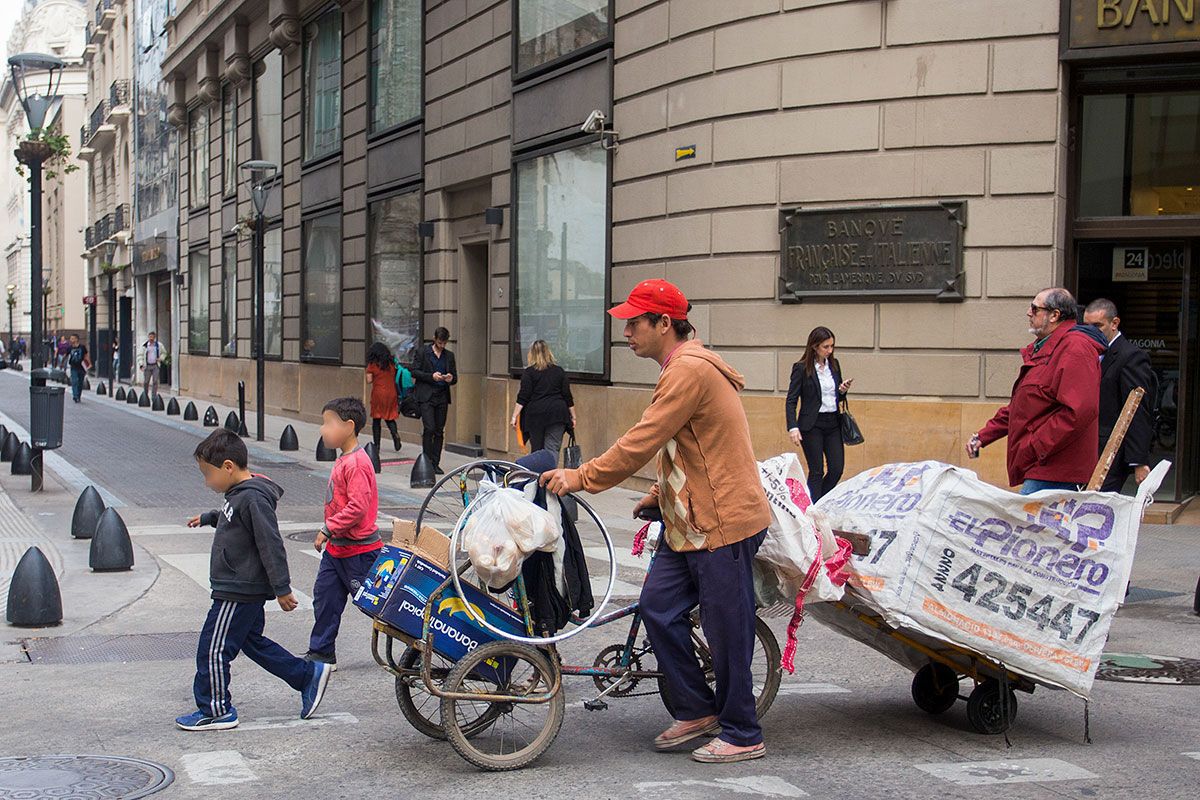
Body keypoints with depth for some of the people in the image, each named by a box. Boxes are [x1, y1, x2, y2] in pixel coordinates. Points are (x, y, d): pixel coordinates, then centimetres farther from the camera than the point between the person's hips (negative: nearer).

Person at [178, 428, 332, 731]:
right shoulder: (240, 494, 9)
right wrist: (208, 518, 43)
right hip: (244, 590, 11)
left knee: (213, 649, -1)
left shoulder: (253, 499, -22)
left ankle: (216, 711, 10)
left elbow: (270, 545, -24)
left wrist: (281, 589, -22)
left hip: (238, 592, -11)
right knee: (252, 641, 19)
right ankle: (309, 675, 24)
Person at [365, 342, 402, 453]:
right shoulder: (392, 363, 5)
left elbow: (369, 381, -5)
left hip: (378, 394, -3)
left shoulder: (372, 365, -4)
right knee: (389, 418, 13)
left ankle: (376, 445, 6)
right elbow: (395, 378, 8)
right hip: (391, 393, 3)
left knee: (376, 420, 6)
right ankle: (395, 434, -16)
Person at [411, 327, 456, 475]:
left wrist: (451, 379, -8)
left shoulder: (449, 356, 14)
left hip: (442, 397, 4)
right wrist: (431, 376, -15)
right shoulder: (422, 352, 2)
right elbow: (414, 372, -3)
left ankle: (435, 463, 9)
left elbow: (455, 377, 16)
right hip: (426, 396, -4)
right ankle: (427, 461, -5)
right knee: (429, 428, -13)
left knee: (439, 431, 4)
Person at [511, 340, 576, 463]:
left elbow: (523, 397, -6)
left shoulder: (529, 372, 0)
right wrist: (573, 417, 14)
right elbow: (567, 396, 9)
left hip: (535, 416, -1)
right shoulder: (559, 371, 9)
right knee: (552, 449, -4)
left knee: (536, 449, 10)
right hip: (557, 415, 1)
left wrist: (515, 416, -5)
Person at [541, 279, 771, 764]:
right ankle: (697, 711, 20)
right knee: (658, 607, 8)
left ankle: (743, 736, 12)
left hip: (723, 521, -10)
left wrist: (582, 478, -17)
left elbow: (642, 442, -22)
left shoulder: (690, 370, -18)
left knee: (726, 630, -1)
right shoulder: (682, 368, 16)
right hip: (688, 520, 10)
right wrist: (661, 493, 15)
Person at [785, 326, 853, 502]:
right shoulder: (801, 368, -8)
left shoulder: (834, 365, 8)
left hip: (833, 423, 5)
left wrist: (843, 390, -4)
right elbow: (791, 400, -9)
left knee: (837, 468, 3)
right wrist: (793, 427, -20)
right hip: (812, 425, -5)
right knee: (816, 471, -1)